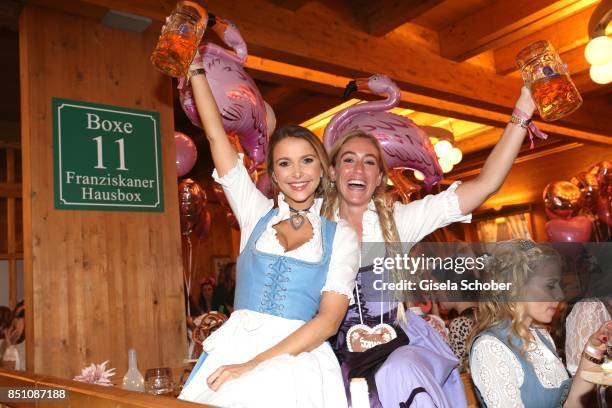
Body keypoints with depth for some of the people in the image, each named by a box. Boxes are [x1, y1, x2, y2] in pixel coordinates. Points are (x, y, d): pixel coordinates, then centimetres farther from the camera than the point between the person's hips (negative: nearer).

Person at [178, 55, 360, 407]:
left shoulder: (341, 235, 5)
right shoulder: (256, 213, 12)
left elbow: (330, 319, -5)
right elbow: (216, 135, 10)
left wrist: (255, 364, -15)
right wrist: (195, 68, 9)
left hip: (299, 358, -2)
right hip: (234, 347, 3)